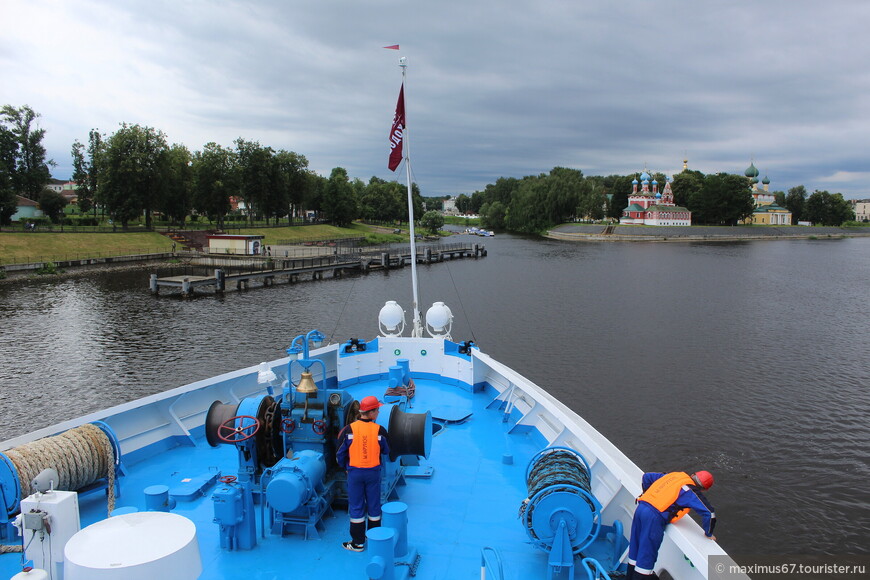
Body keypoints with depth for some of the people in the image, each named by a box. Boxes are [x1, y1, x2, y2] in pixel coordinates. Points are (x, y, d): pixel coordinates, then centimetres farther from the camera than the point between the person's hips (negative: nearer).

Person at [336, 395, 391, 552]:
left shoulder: (349, 430, -11)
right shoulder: (380, 430, -11)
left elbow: (340, 454, -3)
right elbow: (386, 451, 4)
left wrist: (345, 467, 14)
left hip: (354, 472, 0)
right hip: (373, 473, 1)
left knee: (356, 507, 9)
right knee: (374, 505, 15)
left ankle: (358, 543, 16)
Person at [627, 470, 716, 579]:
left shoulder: (674, 475, 19)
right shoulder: (692, 492, -1)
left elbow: (647, 476, 29)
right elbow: (709, 514, -4)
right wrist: (708, 534, 13)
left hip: (640, 508, 7)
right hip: (654, 517, -7)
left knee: (636, 546, 21)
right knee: (647, 553, 6)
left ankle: (630, 575, 35)